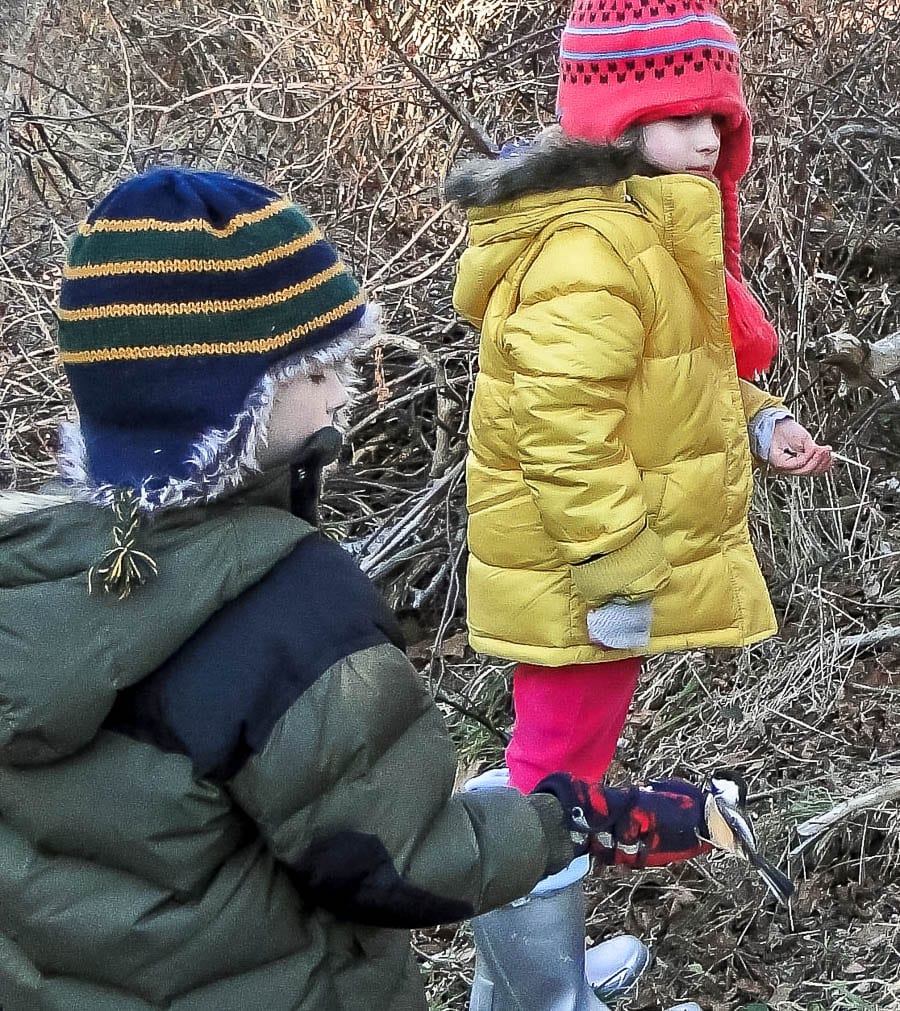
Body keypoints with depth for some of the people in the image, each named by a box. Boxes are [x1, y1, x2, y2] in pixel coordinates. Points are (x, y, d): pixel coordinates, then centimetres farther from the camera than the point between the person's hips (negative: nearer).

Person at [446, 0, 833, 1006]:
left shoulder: (642, 222, 10)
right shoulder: (589, 249, -26)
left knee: (567, 753, 23)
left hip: (618, 565, 11)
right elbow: (563, 430, -30)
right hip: (580, 581, -11)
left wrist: (755, 422, 8)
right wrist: (616, 578, -25)